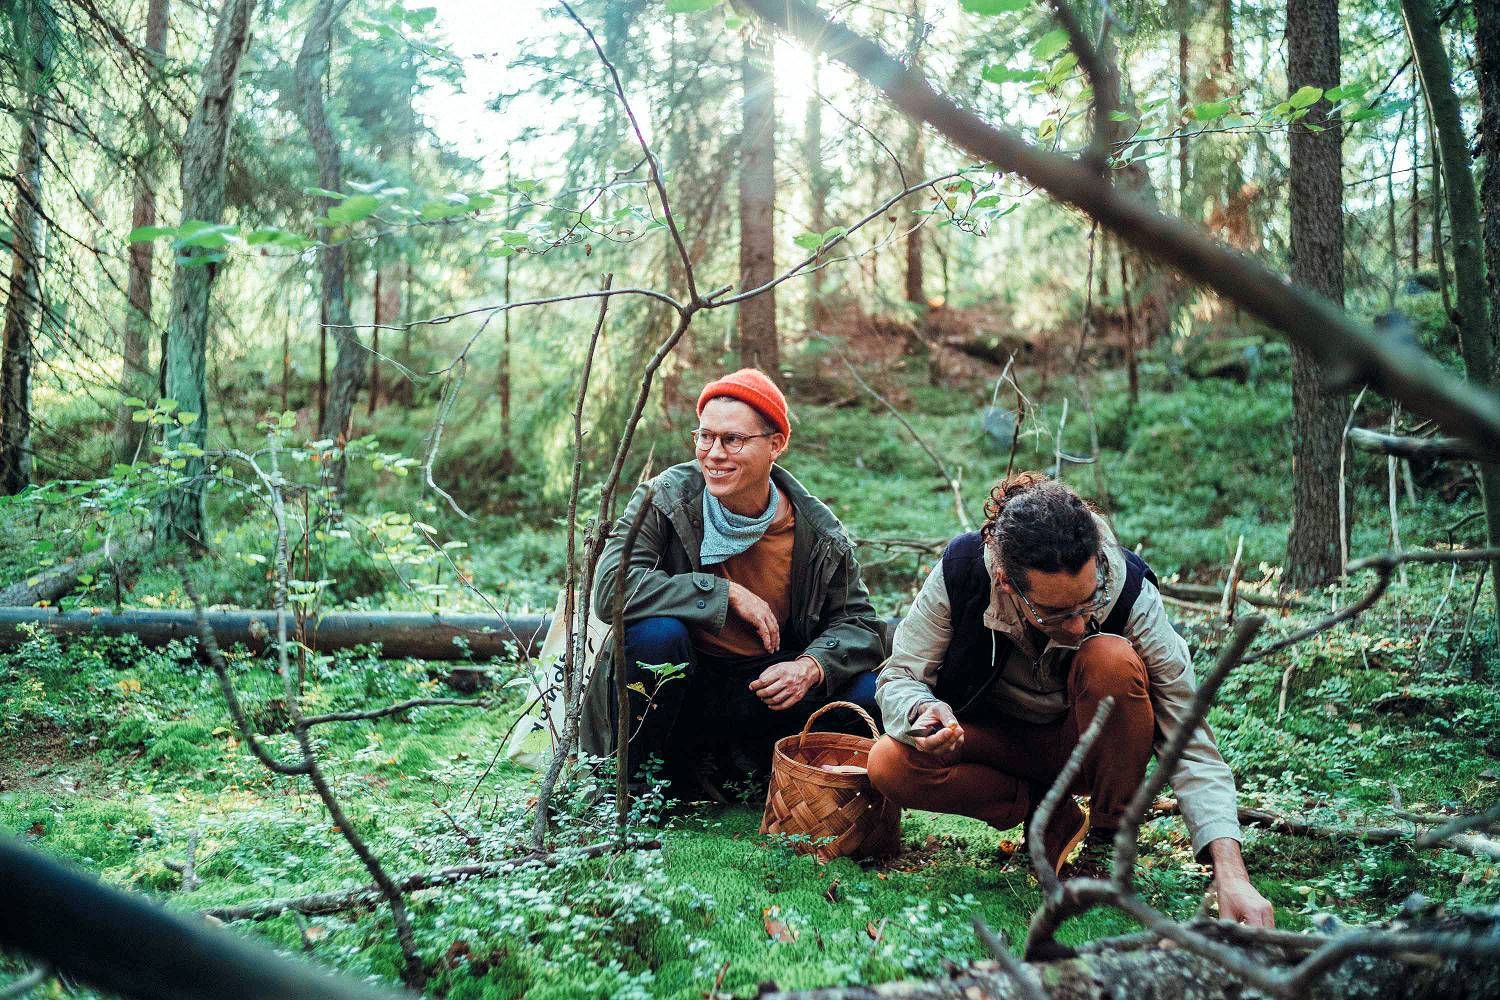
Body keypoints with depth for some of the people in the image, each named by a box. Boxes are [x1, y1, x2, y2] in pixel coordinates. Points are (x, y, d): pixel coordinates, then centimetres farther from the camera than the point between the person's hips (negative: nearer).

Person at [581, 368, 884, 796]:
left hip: (766, 690, 3)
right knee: (655, 631, -33)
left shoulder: (819, 533, -6)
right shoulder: (665, 500, -13)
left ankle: (756, 766, 7)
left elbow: (858, 622, -1)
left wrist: (811, 666, -24)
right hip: (684, 688, -2)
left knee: (869, 694, -19)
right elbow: (611, 588, -26)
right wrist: (728, 594, -25)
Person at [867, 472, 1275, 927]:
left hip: (1087, 743, -1)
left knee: (1112, 660, -34)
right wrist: (924, 711, -40)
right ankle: (1054, 821, -6)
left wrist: (1231, 874, -40)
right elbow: (898, 677, -15)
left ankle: (1109, 846, -14)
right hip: (998, 736, 2)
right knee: (889, 765, -27)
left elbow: (1191, 746, -29)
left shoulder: (1131, 594, -29)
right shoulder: (960, 572, -27)